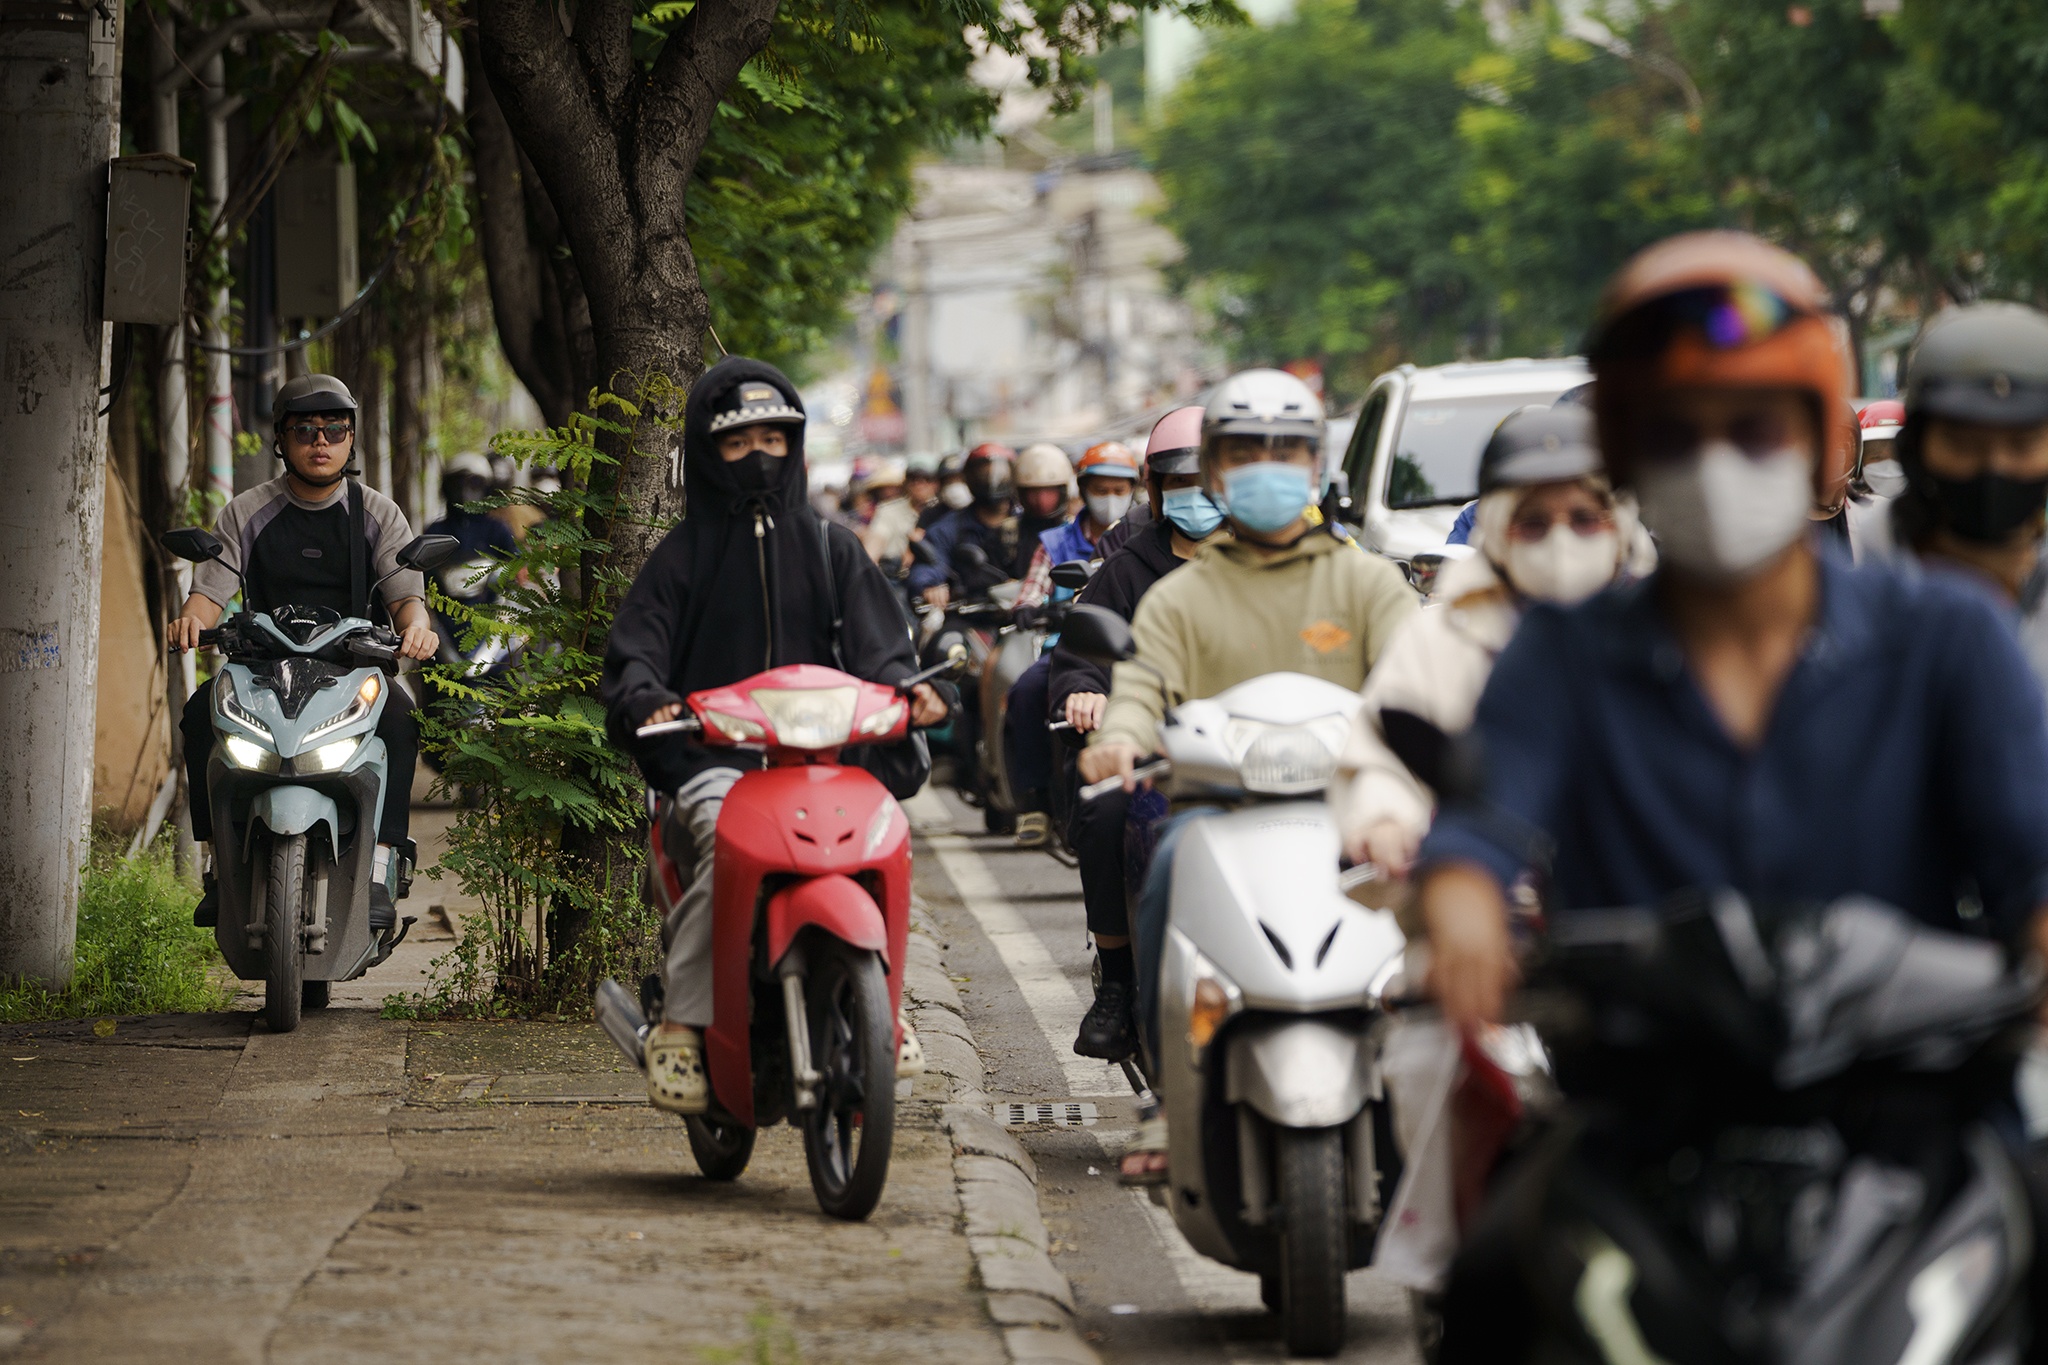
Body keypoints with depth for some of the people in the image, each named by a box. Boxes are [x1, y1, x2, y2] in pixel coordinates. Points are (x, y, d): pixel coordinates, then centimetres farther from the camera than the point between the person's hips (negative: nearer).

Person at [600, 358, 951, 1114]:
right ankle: (680, 1023, -31)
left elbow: (876, 641, 10)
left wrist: (905, 687, -14)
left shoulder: (830, 547, 20)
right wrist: (646, 702, -20)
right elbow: (635, 650, 5)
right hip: (712, 760, -2)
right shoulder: (685, 554, 14)